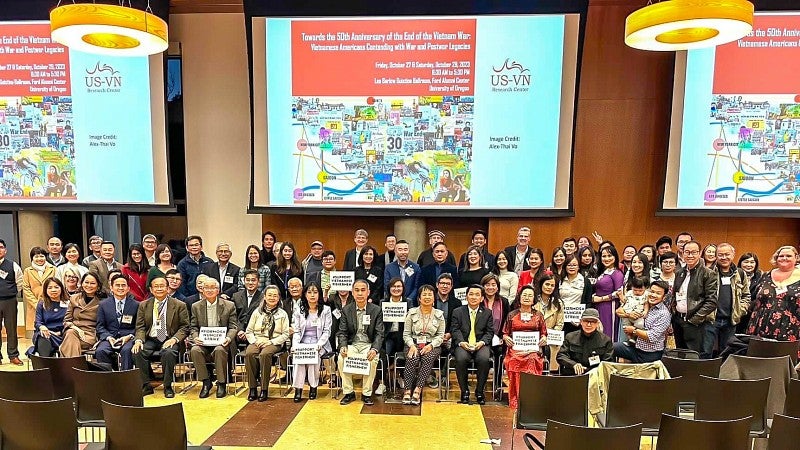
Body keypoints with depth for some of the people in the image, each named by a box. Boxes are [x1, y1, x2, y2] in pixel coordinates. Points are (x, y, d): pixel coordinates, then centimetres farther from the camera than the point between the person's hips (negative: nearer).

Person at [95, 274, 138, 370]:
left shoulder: (136, 305, 9)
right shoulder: (103, 304, 14)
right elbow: (100, 326, 10)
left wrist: (130, 336, -11)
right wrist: (108, 337, -8)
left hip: (128, 338, -2)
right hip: (109, 338, 2)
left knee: (126, 350, -33)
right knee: (100, 351, -29)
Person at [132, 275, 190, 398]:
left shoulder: (179, 305, 1)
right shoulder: (144, 305, 11)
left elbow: (185, 327, 0)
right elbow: (140, 327, 8)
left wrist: (174, 339, -18)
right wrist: (138, 340, -13)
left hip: (169, 340, -3)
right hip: (151, 339, 3)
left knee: (168, 353, -33)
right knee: (137, 352, -25)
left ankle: (168, 387, -14)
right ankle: (146, 385, -8)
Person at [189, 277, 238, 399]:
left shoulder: (229, 306, 4)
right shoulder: (196, 307, 11)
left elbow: (233, 326, 0)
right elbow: (193, 327, 10)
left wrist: (228, 338, -20)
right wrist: (195, 337, -12)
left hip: (221, 342, -2)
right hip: (203, 342, 2)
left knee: (219, 350, -34)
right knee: (195, 350, -29)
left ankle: (221, 383, -16)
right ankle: (206, 382, -12)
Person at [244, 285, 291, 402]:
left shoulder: (282, 314, 9)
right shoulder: (257, 312, 15)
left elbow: (285, 334, 3)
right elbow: (249, 331, 12)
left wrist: (271, 342, -11)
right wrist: (255, 341, -8)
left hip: (274, 343, -2)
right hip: (257, 341, 2)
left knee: (264, 355, -34)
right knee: (249, 354, -31)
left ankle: (264, 389, -24)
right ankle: (252, 388, -21)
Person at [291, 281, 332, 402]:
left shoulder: (326, 310, 4)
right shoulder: (299, 311, 11)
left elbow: (327, 331, -1)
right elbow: (296, 331, 7)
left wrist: (318, 345, -16)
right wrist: (295, 346, -12)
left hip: (319, 345, -2)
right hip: (302, 344, 2)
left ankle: (313, 386, -14)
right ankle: (298, 388, -22)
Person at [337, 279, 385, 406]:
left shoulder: (376, 310, -1)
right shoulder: (346, 310, 3)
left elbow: (379, 334, -5)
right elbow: (342, 332, 1)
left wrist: (374, 349, -25)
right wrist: (343, 346, -20)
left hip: (369, 345, -1)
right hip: (352, 345, 2)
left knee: (372, 360, -31)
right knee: (341, 359, -27)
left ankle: (367, 393, -10)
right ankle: (348, 392, -7)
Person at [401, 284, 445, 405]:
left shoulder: (439, 315, 8)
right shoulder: (412, 313, 7)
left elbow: (440, 336, 4)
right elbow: (406, 334, 4)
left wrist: (430, 346, -13)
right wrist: (412, 345, -14)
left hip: (432, 346, 0)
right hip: (413, 344, 0)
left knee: (428, 357, -33)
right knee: (412, 358, -32)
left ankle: (418, 390, -34)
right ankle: (407, 391, -29)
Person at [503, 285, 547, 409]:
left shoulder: (538, 315, 17)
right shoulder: (512, 315, 15)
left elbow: (544, 333, 18)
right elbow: (505, 333, 17)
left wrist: (543, 338, -3)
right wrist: (506, 338, -3)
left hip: (533, 349, 0)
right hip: (515, 349, 0)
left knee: (532, 360, -29)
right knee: (515, 360, -27)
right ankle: (515, 403, -19)